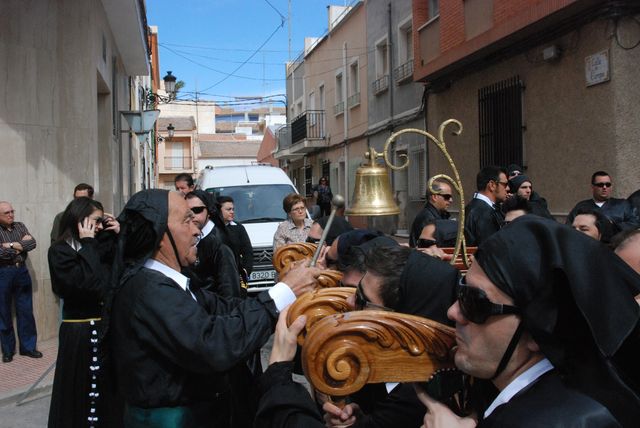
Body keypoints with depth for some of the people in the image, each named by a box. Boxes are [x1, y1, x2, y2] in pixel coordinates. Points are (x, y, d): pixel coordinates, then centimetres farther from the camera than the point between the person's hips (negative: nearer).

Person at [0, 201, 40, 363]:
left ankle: (28, 347, 19)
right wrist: (21, 245, -11)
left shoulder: (20, 226, 7)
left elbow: (32, 243, -6)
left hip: (22, 271, 4)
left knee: (26, 311, 8)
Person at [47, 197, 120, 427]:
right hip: (80, 332, -6)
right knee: (82, 394, 7)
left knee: (109, 390, 15)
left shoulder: (99, 246, 8)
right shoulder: (60, 251, -10)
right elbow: (90, 285, -24)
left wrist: (119, 236, -4)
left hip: (106, 327, 6)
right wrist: (88, 245, -18)